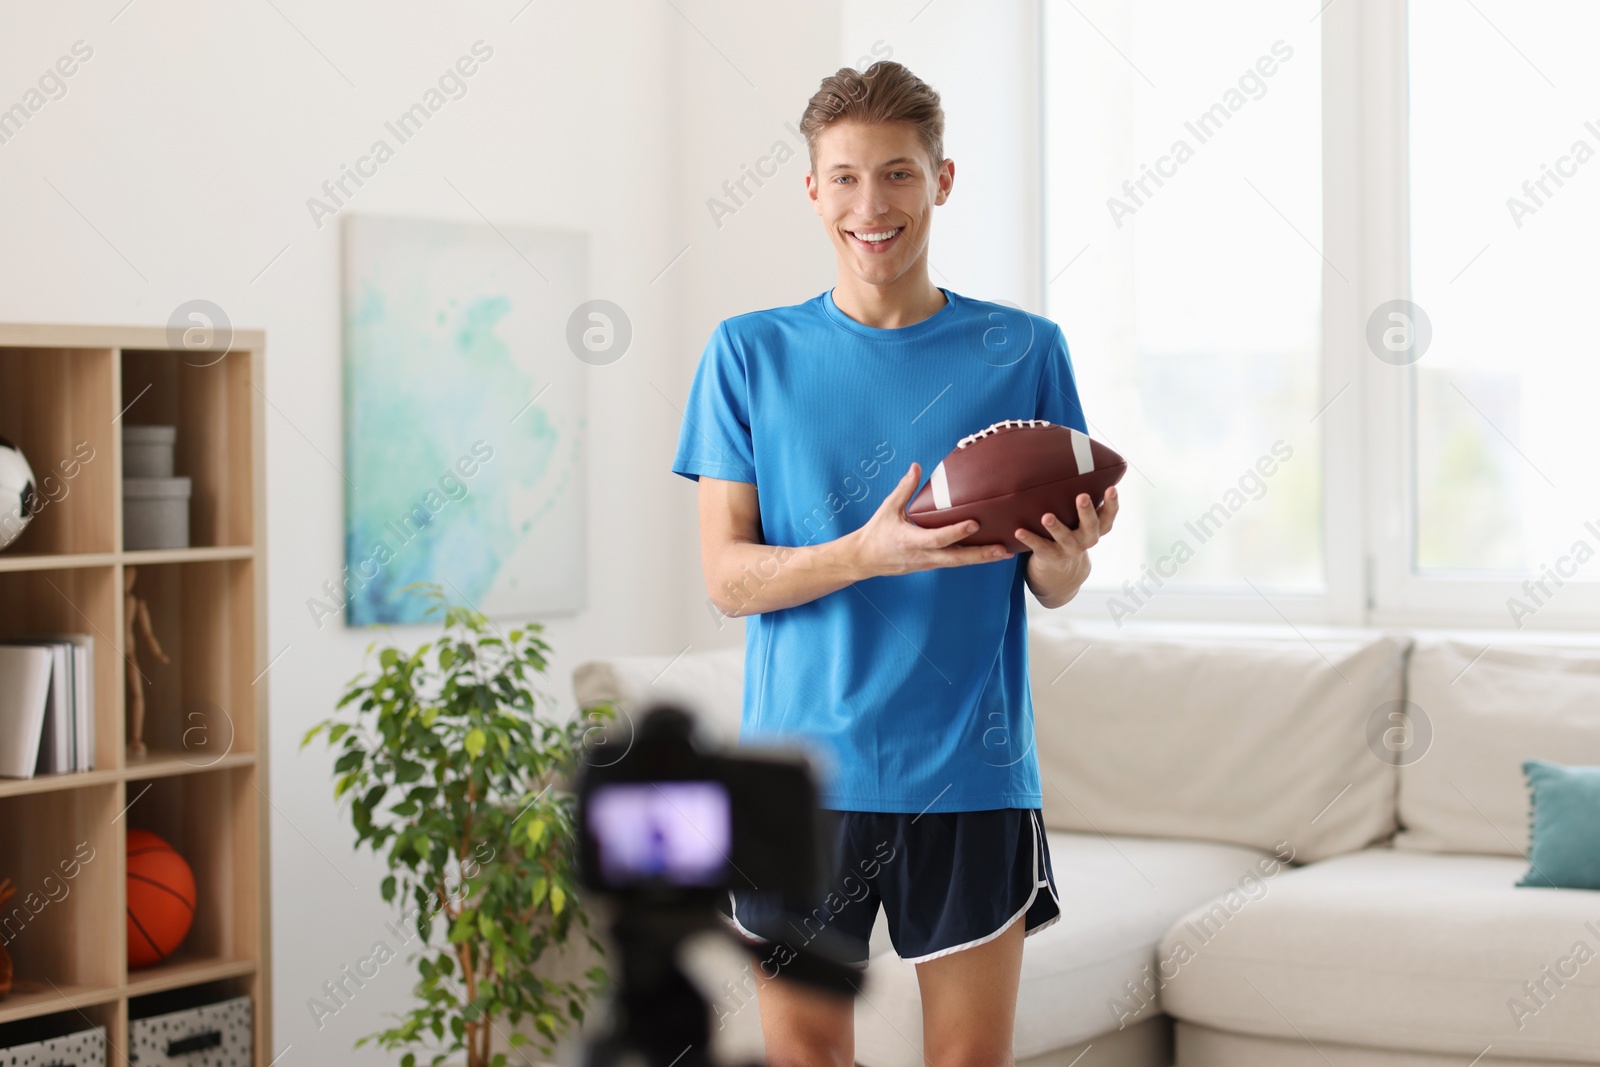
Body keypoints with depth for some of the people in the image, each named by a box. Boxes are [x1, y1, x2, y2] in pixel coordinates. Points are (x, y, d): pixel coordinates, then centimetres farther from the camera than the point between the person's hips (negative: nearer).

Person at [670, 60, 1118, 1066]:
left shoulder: (1022, 350, 4)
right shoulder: (750, 353, 2)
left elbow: (1051, 587, 6)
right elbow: (728, 577, -3)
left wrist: (1064, 554, -18)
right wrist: (869, 553, -22)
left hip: (969, 768, 0)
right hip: (802, 763, 0)